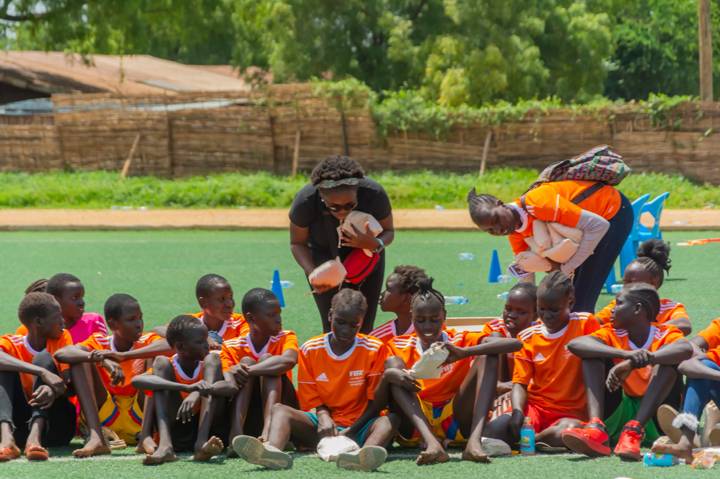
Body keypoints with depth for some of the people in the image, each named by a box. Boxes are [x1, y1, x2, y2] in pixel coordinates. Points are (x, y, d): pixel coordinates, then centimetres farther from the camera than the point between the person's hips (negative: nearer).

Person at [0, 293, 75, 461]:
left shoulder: (62, 338, 6)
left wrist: (54, 390, -34)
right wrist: (43, 373, -39)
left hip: (56, 427, 0)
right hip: (20, 426, 0)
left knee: (43, 358, -17)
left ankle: (35, 435, -43)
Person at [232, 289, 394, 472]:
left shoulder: (374, 350, -1)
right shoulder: (310, 350, 4)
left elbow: (375, 402, -4)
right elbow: (310, 402, 5)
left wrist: (351, 432, -17)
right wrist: (323, 415, -18)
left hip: (359, 428, -2)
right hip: (324, 429, 2)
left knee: (390, 420, -33)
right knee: (280, 410, -21)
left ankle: (364, 454, -68)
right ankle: (273, 450, -57)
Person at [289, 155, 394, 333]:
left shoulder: (374, 194, -32)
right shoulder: (305, 201, -31)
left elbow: (388, 231, -13)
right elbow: (297, 243, -13)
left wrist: (375, 245, -37)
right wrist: (313, 273, -30)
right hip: (324, 257, -1)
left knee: (364, 330, -1)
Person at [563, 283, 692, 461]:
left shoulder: (666, 334, -7)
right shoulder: (613, 334, 1)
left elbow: (686, 349, -33)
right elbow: (574, 344, -19)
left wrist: (634, 363, -44)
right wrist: (626, 354, -34)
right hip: (623, 411, 3)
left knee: (667, 357, -23)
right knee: (592, 355, -10)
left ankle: (634, 431, -40)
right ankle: (596, 428, -33)